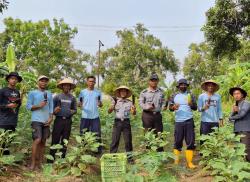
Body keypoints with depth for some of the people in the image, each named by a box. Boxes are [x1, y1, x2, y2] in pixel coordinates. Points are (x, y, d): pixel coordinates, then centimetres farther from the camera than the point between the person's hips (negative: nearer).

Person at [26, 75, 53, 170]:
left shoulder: (49, 94, 15)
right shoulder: (32, 93, 4)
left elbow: (51, 107, 11)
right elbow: (28, 106, -2)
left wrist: (50, 118, -2)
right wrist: (39, 106, -16)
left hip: (46, 120, 4)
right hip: (36, 120, -4)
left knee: (43, 141, 6)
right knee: (37, 140, -13)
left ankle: (40, 162, 15)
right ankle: (33, 163, -4)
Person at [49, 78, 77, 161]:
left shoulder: (72, 98, 10)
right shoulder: (57, 96, 4)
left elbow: (75, 109, 15)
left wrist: (72, 111, -6)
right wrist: (54, 111, -15)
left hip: (68, 121, 2)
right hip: (59, 120, -2)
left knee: (65, 140, 9)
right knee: (55, 140, -3)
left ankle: (62, 158, 20)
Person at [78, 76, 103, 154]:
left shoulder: (98, 92, 5)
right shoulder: (83, 92, 2)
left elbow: (101, 104, 8)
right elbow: (79, 103, 5)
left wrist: (100, 104, -15)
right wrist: (80, 105, -18)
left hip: (95, 117, 0)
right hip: (85, 117, 0)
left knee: (97, 134, 2)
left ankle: (99, 150, 12)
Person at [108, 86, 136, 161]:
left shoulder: (129, 102, 4)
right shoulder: (115, 101, 3)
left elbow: (134, 113, 4)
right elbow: (109, 112, 0)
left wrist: (134, 110, -19)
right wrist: (111, 108, -21)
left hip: (126, 122, 1)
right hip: (117, 122, -1)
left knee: (128, 140, 5)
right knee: (115, 140, 1)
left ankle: (129, 156, 17)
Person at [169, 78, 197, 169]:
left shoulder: (190, 95, 5)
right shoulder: (174, 96, 6)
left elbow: (195, 108, 4)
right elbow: (170, 107, 3)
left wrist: (191, 104, -18)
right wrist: (173, 107, -19)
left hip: (189, 121, 0)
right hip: (178, 121, 0)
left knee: (190, 142, 1)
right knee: (177, 142, 6)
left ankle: (189, 162, 8)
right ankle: (176, 161, 16)